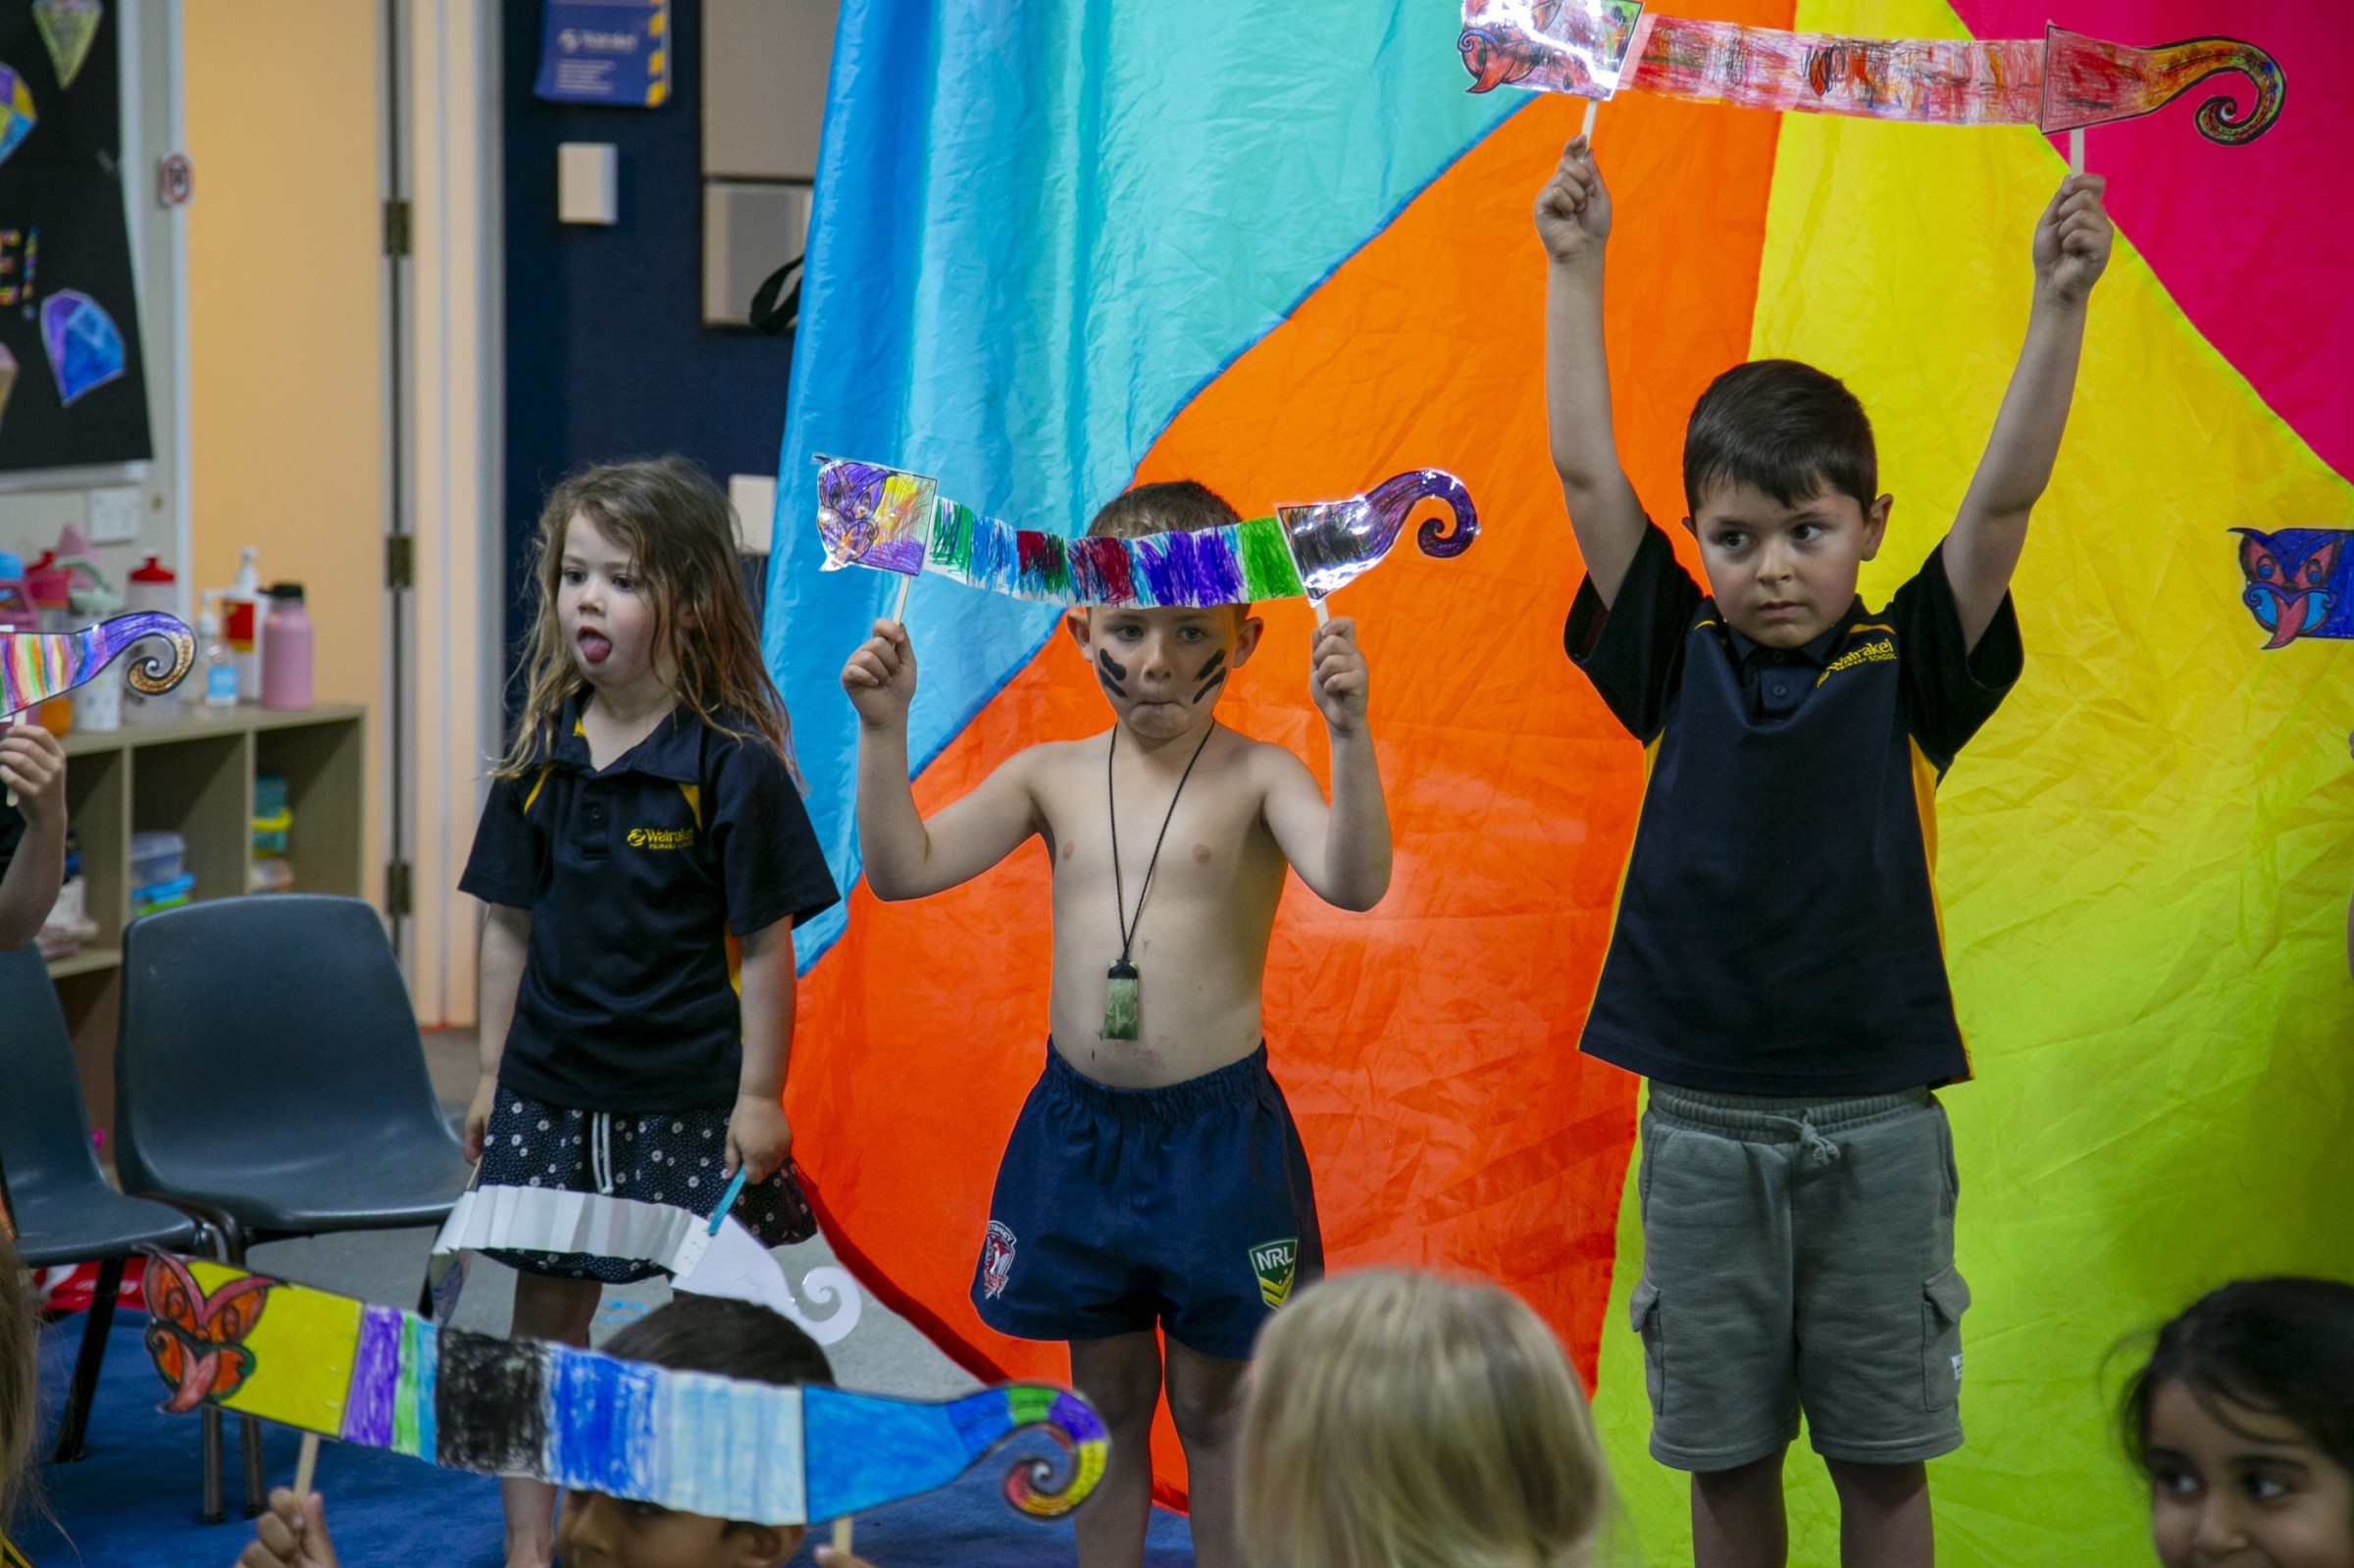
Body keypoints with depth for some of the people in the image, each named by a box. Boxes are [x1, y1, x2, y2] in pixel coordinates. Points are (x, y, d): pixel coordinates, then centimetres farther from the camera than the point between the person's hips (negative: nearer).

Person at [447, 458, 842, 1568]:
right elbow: (510, 925, 9)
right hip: (552, 1089, 4)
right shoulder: (544, 750, 2)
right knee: (545, 1321, 8)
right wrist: (491, 1075, 9)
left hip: (692, 1092, -4)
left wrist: (759, 1097, -11)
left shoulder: (730, 760, -12)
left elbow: (765, 943, -10)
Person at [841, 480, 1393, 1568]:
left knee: (1213, 1404, 7)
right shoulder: (1052, 778, 4)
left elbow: (1353, 881, -25)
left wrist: (1348, 733, -36)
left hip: (1218, 1130, -4)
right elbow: (901, 867, 2)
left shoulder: (1255, 777, -8)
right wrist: (884, 727, -8)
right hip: (1078, 1125, 4)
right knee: (1105, 1398, 15)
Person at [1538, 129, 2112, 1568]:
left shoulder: (1906, 672, 0)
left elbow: (2006, 497, -8)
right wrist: (1576, 269, 2)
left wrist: (2060, 302, -16)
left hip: (1876, 1119, -1)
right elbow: (1588, 475, 2)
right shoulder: (1681, 668, 4)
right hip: (1704, 1119, 1)